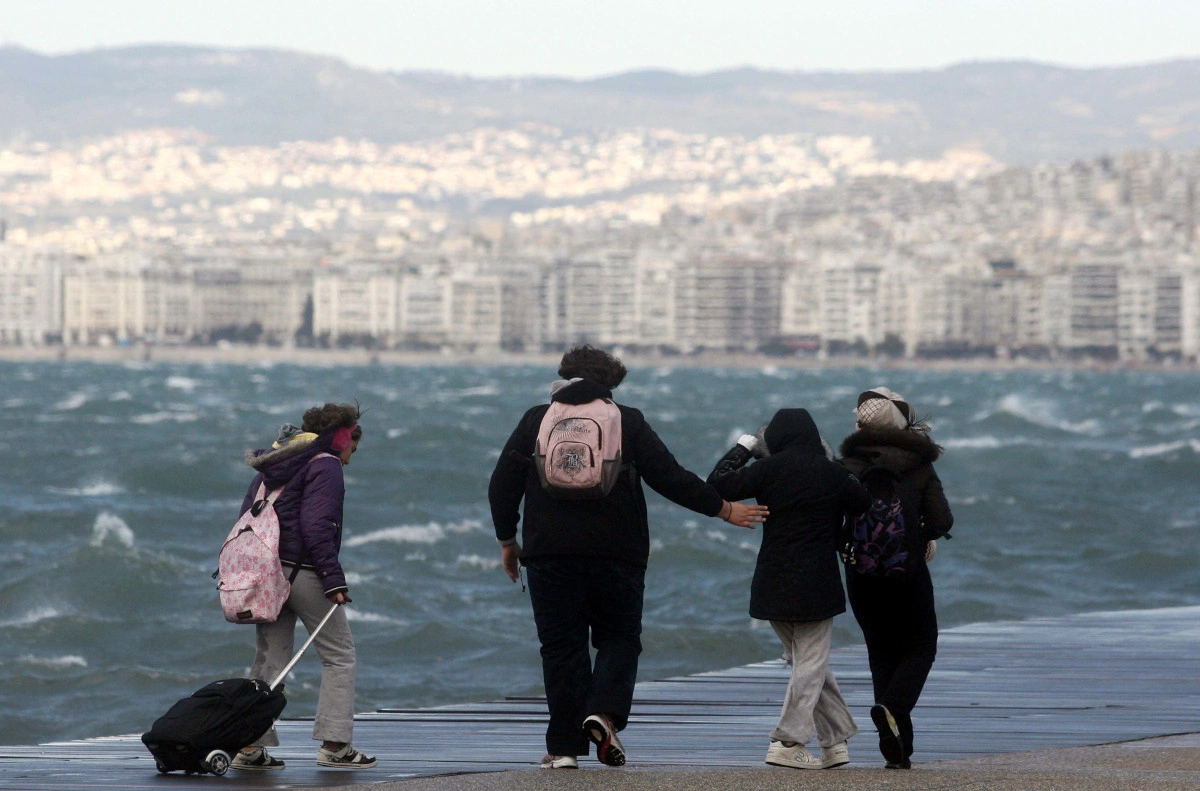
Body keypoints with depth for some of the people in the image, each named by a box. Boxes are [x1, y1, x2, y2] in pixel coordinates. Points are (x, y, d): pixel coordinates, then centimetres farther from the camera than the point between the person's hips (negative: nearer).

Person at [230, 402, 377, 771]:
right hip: (303, 571, -8)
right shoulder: (325, 465, -7)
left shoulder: (272, 467, 18)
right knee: (339, 655, 2)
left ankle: (250, 746, 2)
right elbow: (317, 526, -18)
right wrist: (334, 580, -19)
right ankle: (334, 745, -3)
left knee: (269, 659, 9)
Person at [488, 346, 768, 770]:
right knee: (618, 638, 11)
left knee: (561, 646, 4)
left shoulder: (536, 420, 7)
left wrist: (507, 540, 19)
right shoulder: (629, 422, 4)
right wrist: (724, 509, 10)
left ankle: (564, 746, 1)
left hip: (551, 555, 1)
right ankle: (605, 712, -15)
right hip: (617, 555, -1)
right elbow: (671, 478, 1)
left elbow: (502, 486, 6)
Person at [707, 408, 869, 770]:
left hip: (772, 587, 2)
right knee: (811, 663, 4)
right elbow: (863, 504, 9)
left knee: (808, 663, 16)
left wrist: (742, 447, 8)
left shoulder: (770, 469, -5)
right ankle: (787, 743, -6)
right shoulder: (832, 473, -4)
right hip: (816, 587, -2)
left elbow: (720, 485, -4)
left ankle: (835, 739, 17)